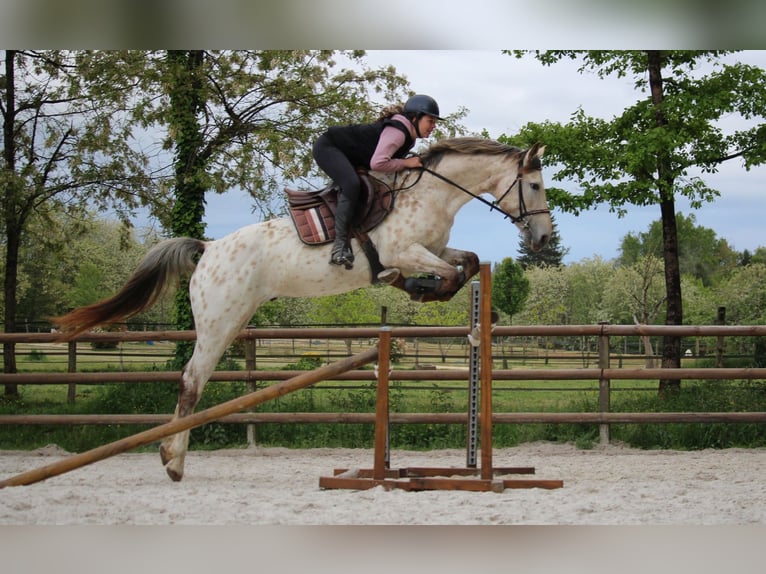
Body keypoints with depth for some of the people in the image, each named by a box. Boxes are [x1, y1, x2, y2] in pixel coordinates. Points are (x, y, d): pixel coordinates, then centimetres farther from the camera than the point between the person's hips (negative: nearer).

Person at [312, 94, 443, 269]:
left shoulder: (409, 137, 6)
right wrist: (406, 163, -24)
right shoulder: (397, 131, -26)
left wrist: (415, 162, -5)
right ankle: (340, 243, -33)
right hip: (328, 147, -11)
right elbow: (377, 163, -36)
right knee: (351, 184, -31)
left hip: (348, 157, 11)